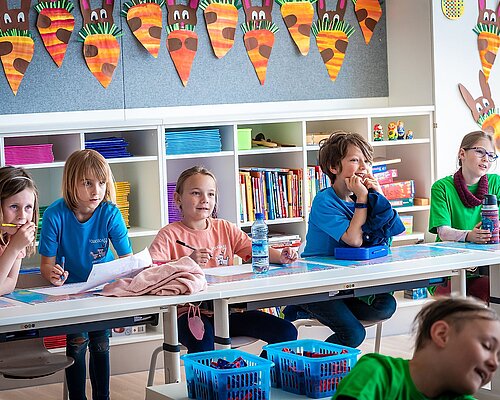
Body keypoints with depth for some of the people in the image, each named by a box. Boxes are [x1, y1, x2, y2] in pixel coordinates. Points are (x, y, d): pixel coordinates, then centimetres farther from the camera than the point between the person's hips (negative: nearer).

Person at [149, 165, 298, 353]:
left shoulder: (225, 229, 14)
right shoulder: (169, 235, -2)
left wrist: (280, 256, -13)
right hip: (191, 312, -5)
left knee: (286, 332, -8)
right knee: (202, 341, -40)